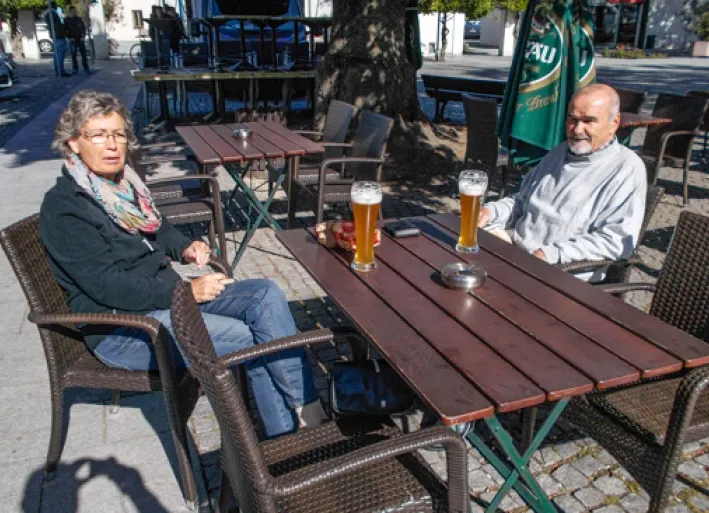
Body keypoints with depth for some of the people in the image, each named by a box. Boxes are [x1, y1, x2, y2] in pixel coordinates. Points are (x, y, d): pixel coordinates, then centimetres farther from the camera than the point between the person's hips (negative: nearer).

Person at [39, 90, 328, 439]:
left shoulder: (124, 182, 10)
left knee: (265, 295, -15)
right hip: (121, 330, -7)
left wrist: (186, 247, 4)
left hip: (166, 296, 8)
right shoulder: (63, 208, -14)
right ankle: (309, 416, -4)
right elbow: (107, 286, -20)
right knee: (256, 338, -22)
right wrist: (187, 290, -20)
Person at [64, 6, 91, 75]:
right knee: (73, 55, -3)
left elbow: (84, 28, 12)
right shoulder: (66, 20, 1)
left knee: (84, 54, -4)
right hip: (72, 40, -2)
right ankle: (75, 69, 5)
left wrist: (83, 36, -1)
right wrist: (70, 37, -11)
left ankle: (86, 69, 0)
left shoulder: (79, 19, 7)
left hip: (80, 39, 2)